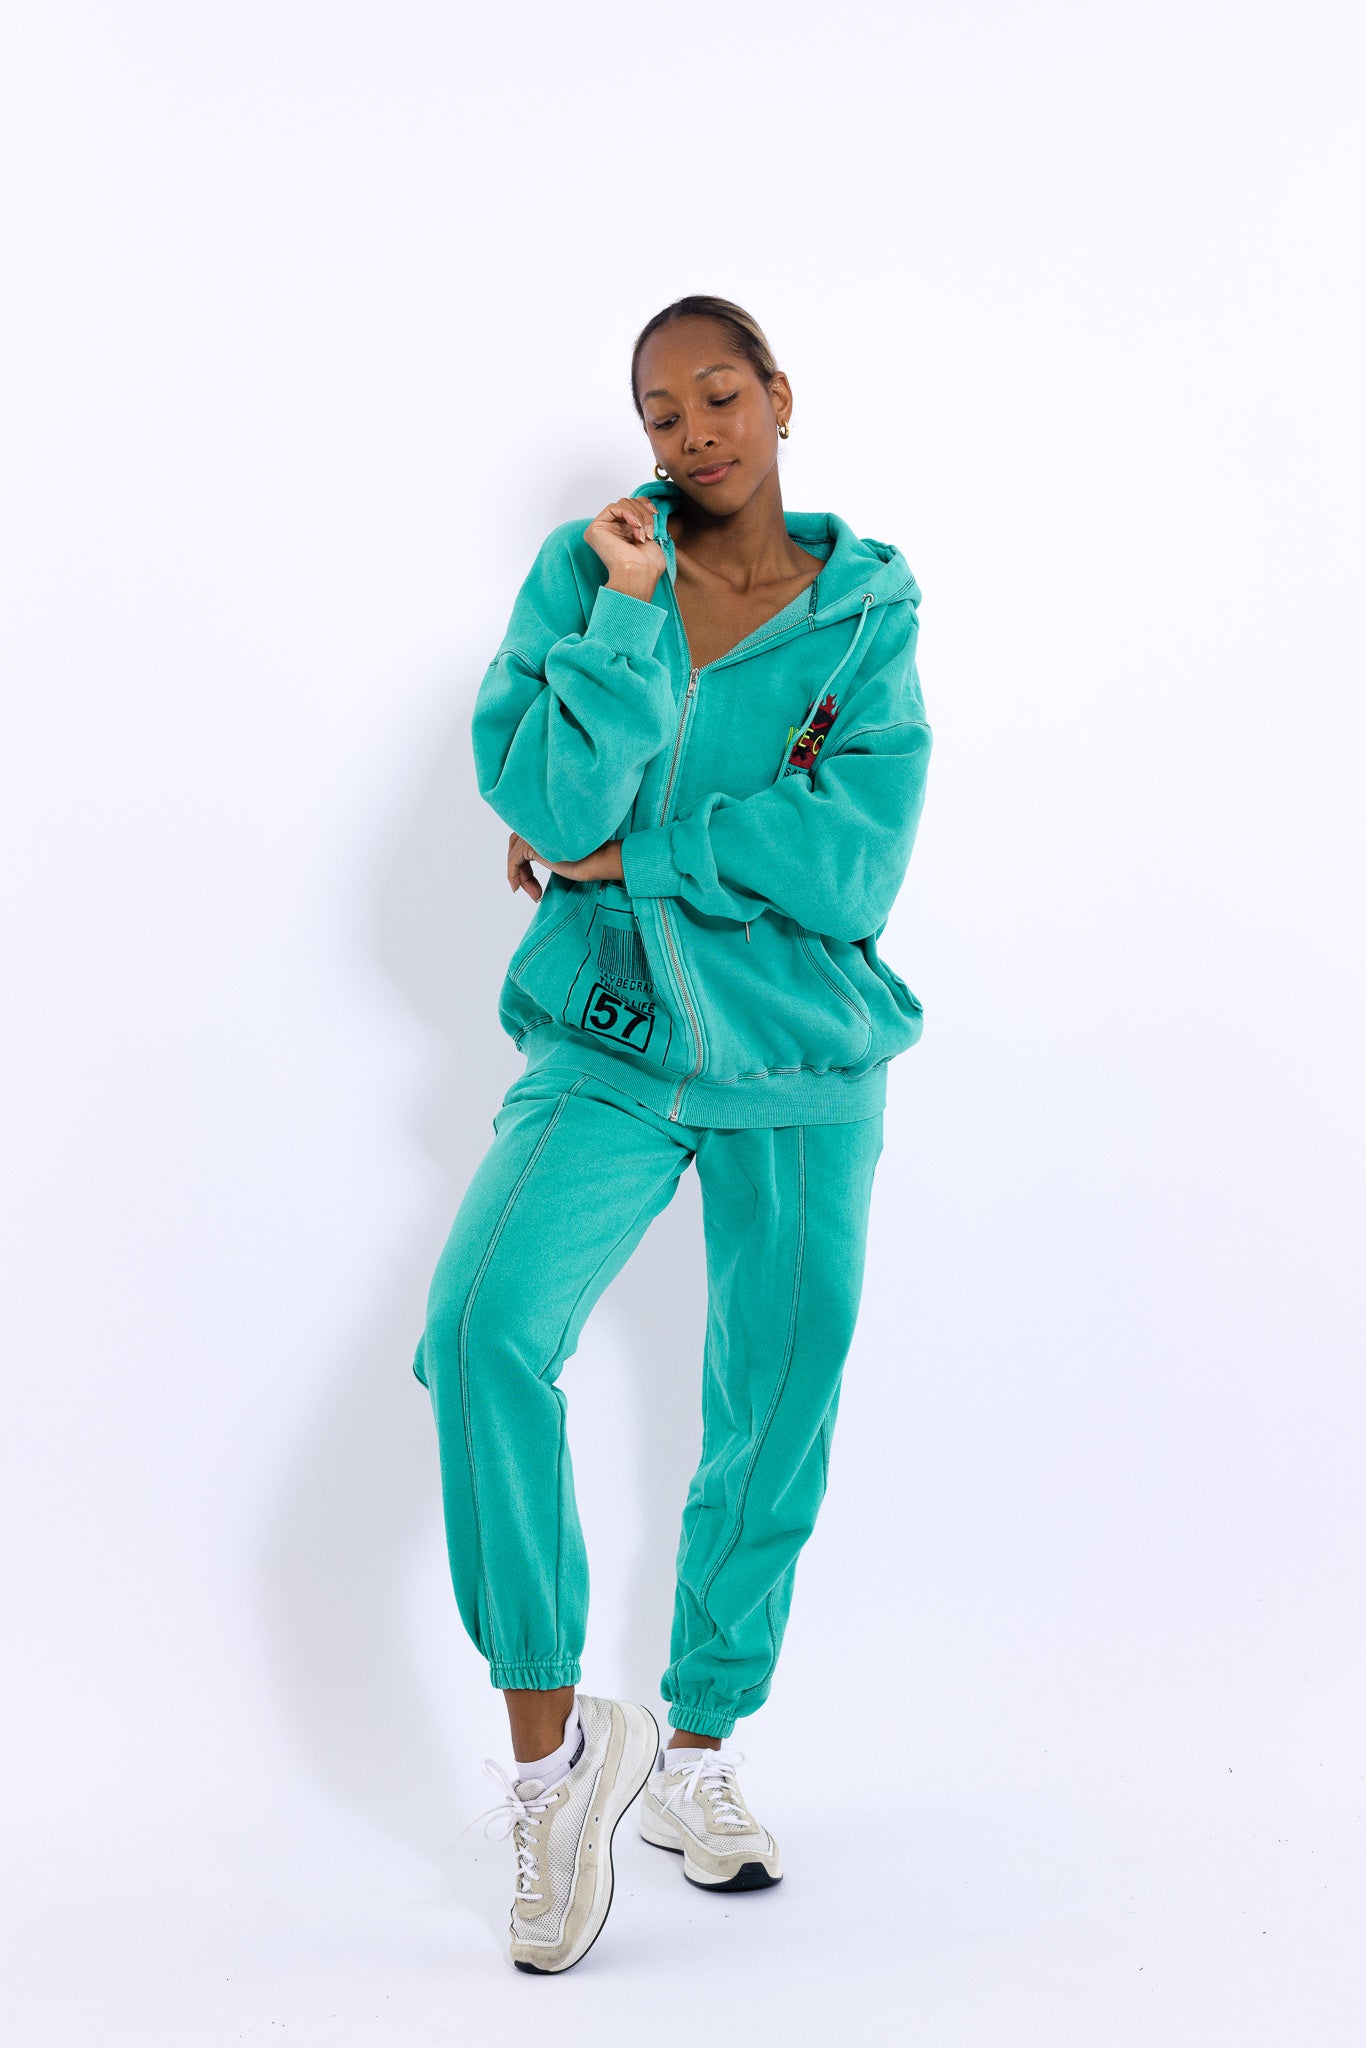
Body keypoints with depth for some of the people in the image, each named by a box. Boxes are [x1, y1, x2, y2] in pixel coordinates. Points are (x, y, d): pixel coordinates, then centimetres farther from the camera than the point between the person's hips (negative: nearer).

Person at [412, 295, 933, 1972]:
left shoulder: (867, 610, 1)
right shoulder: (588, 566, 1)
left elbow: (858, 869, -10)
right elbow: (541, 797, -14)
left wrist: (632, 850, -13)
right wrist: (632, 608, -17)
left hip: (802, 1060, 2)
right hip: (612, 1040, -1)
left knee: (774, 1414, 8)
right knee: (481, 1324, -25)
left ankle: (694, 1753, 28)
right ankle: (552, 1735, -12)